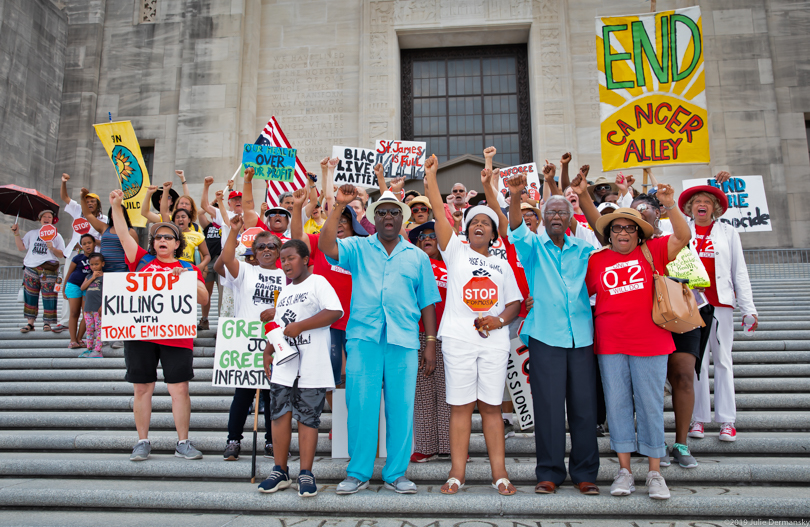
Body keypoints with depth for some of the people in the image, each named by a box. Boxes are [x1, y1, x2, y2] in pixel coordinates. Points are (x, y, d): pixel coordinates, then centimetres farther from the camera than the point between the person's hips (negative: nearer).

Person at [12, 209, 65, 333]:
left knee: (49, 295, -5)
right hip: (31, 268, 3)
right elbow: (21, 247, 11)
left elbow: (61, 254, 2)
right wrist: (16, 234, 5)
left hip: (48, 269, -3)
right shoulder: (32, 233, 17)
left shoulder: (56, 236, 9)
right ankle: (30, 323, 8)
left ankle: (47, 323, 3)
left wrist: (52, 248, -15)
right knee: (30, 295, 2)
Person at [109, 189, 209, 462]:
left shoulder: (188, 268, 10)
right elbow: (123, 235, 9)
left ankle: (183, 443, 9)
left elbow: (204, 298, 2)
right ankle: (142, 442, 19)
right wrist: (116, 206, 3)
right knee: (142, 389, 7)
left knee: (180, 389, -1)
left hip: (176, 337, -1)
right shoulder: (143, 260, 13)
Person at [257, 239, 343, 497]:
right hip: (284, 364, 7)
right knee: (280, 414, 5)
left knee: (308, 418, -1)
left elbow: (336, 311, -18)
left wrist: (299, 326, -17)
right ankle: (280, 471, 16)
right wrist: (268, 352, 20)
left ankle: (306, 474, 7)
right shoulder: (285, 290, 20)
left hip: (312, 366, -6)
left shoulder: (317, 282, -4)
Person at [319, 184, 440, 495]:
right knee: (360, 405, 1)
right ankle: (358, 473, 14)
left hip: (404, 341, 1)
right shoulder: (358, 248, 12)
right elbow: (327, 246, -7)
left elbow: (428, 302, 14)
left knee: (401, 407, 3)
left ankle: (396, 473, 16)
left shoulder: (418, 257, 15)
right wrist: (339, 206, -11)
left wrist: (431, 344, 7)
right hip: (363, 338, -1)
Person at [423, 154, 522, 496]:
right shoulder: (455, 251, 9)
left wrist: (501, 319, -5)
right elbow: (438, 212, 0)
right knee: (460, 406, 2)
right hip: (458, 338, -2)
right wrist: (430, 173, -4)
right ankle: (457, 474, 10)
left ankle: (500, 474, 13)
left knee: (491, 405, 6)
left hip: (495, 340, 2)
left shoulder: (502, 265, 17)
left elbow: (515, 304, 16)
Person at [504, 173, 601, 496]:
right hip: (545, 336, -2)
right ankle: (549, 473, 11)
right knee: (548, 406, -1)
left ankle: (584, 473, 17)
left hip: (581, 336, 2)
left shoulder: (583, 249, 16)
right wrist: (515, 198, -27)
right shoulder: (533, 246, 6)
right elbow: (517, 231, -12)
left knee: (584, 405, 4)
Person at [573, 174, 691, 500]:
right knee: (617, 403, 6)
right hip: (610, 346, 1)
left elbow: (683, 237, -5)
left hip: (649, 343, -1)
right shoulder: (597, 260, 8)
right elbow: (580, 292, 17)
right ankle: (624, 471, 18)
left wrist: (670, 205, -13)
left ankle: (655, 473, 17)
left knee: (650, 405, 5)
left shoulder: (652, 251, 5)